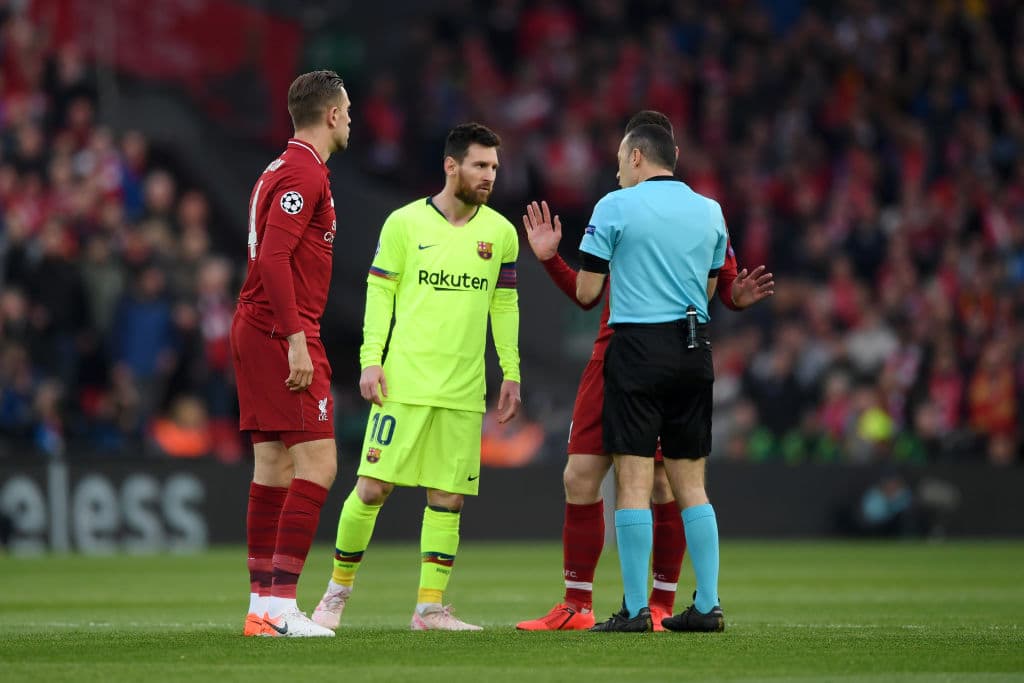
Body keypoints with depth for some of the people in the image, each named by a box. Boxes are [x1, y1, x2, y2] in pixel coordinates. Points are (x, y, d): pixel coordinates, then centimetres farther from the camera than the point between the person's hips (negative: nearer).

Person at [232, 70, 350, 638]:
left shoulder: (281, 170, 19)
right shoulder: (304, 174, -12)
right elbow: (273, 257, -21)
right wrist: (296, 339, -23)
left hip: (256, 332, 10)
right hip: (281, 334, -10)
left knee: (274, 470, 9)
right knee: (316, 463, -12)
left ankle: (263, 604, 9)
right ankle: (280, 605, -17)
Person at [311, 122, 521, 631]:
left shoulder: (501, 232, 8)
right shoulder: (404, 223, -1)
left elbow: (504, 304, 15)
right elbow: (379, 293, 2)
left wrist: (511, 373, 11)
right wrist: (370, 360, -6)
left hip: (463, 390, 3)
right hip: (404, 380, -3)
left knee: (448, 497, 1)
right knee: (373, 486, -3)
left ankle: (430, 607, 7)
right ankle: (338, 589, 13)